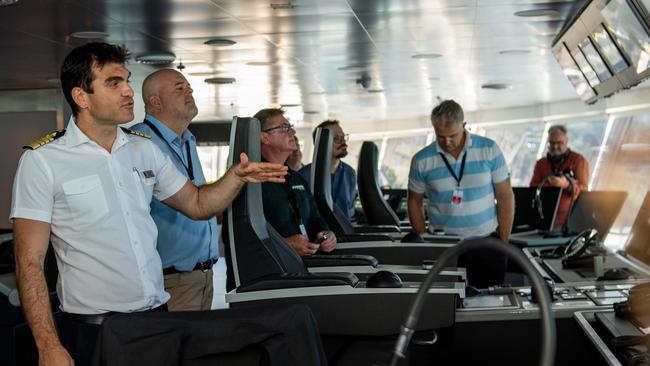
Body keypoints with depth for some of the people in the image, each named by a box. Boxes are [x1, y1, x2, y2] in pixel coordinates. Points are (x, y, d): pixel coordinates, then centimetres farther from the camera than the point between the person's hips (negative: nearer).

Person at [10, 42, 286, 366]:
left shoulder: (144, 149, 7)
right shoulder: (42, 160, -8)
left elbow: (196, 203, 17)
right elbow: (29, 263, -9)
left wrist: (237, 176, -2)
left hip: (157, 315, 5)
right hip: (92, 328, -5)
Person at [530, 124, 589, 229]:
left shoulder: (579, 161, 5)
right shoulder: (541, 164, 14)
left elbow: (584, 191, -5)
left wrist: (566, 185, -24)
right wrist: (547, 184, -16)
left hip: (571, 216, -2)